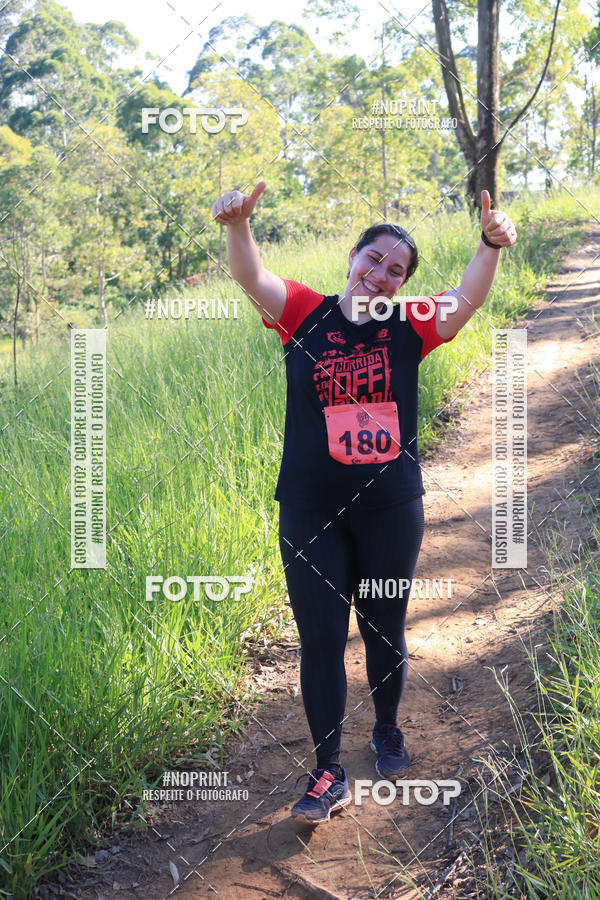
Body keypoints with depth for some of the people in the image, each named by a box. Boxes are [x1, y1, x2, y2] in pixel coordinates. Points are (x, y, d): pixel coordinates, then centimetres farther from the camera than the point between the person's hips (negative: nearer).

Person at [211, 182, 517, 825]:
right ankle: (328, 774, 17)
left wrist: (491, 245, -34)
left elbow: (468, 299, -15)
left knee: (385, 630, 16)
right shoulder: (306, 315, -1)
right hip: (311, 512, -1)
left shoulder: (406, 329, 0)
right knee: (320, 639, 4)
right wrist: (238, 224, -36)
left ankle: (388, 734, 42)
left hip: (390, 509, 1)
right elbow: (251, 277, -16)